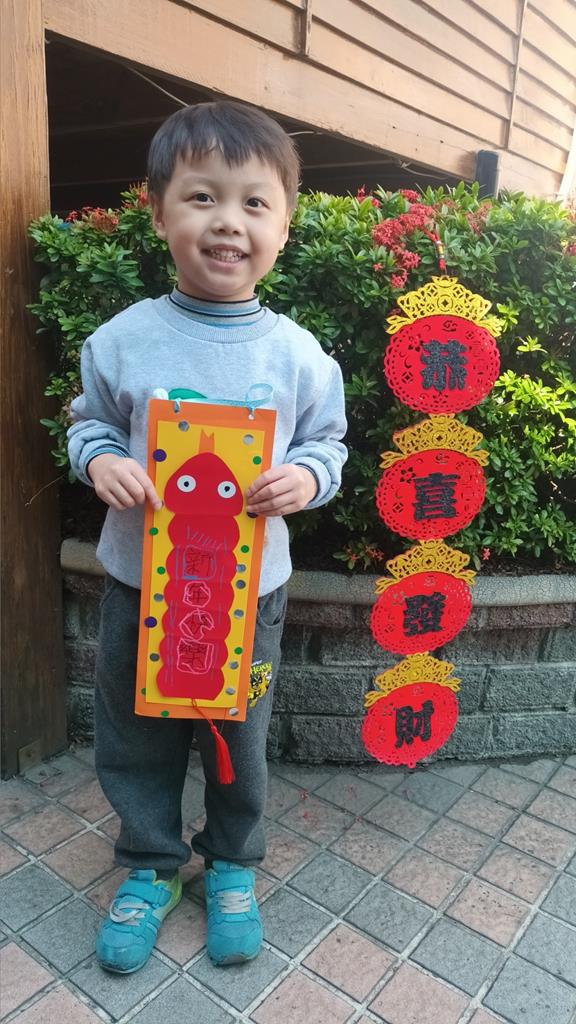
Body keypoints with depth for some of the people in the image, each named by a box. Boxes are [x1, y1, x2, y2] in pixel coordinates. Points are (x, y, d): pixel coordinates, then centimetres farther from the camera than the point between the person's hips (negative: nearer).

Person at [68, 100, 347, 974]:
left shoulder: (298, 353, -7)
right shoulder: (123, 339, -6)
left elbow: (328, 442, 3)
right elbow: (90, 420, 6)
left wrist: (306, 478, -18)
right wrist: (100, 461, -15)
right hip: (139, 581, 1)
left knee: (240, 737, 17)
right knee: (136, 737, 17)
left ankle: (234, 866, 45)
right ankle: (151, 864, 44)